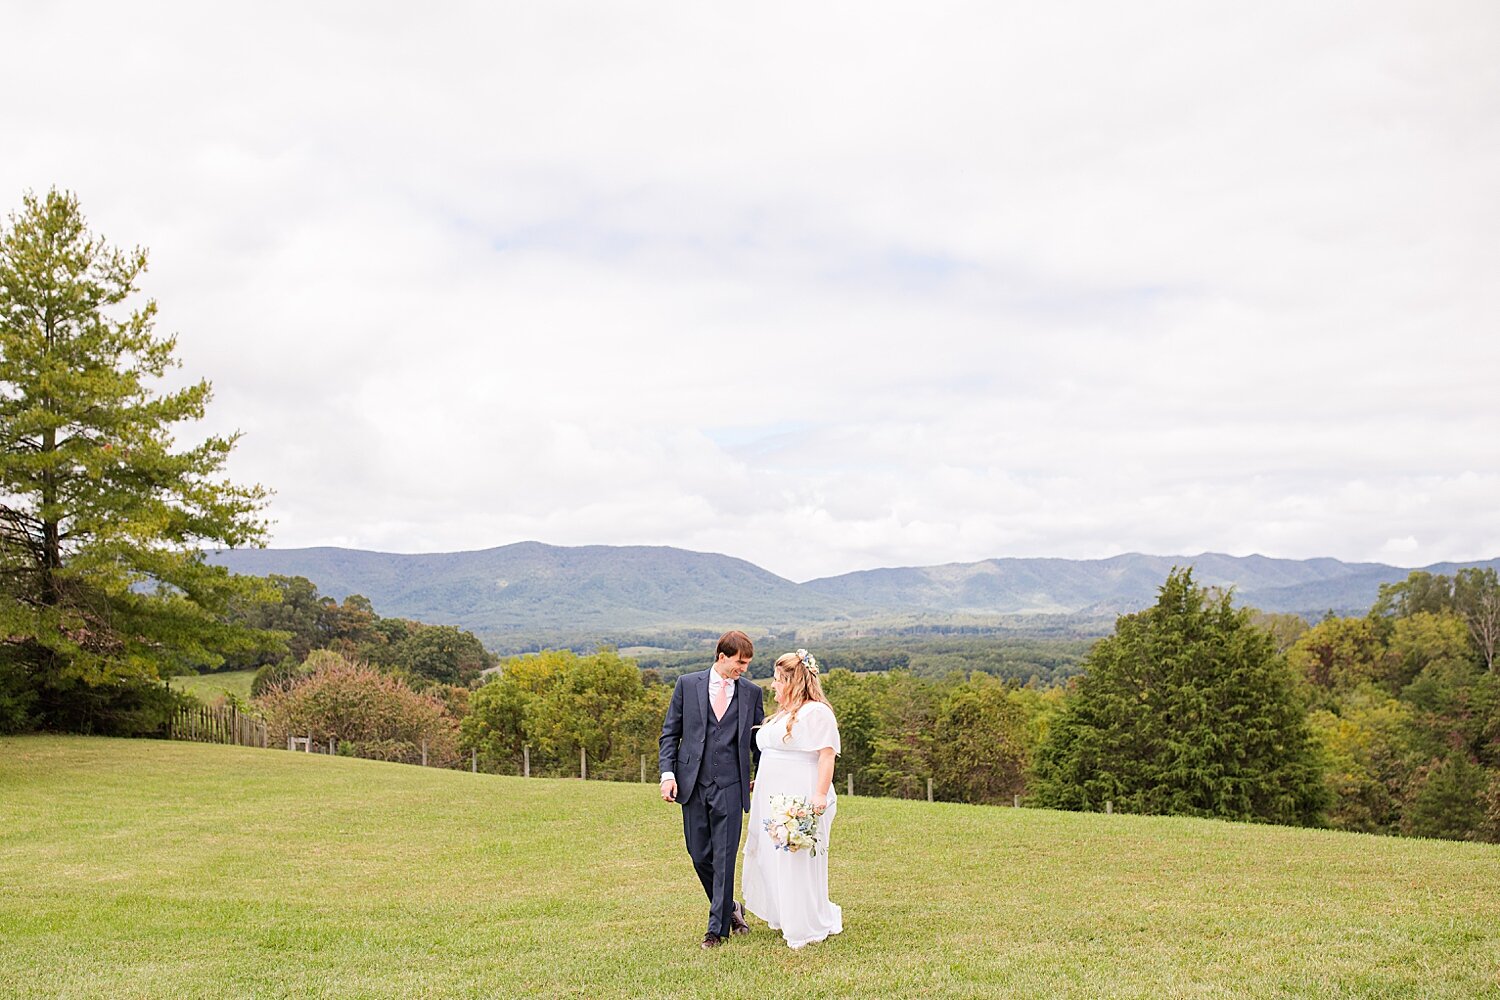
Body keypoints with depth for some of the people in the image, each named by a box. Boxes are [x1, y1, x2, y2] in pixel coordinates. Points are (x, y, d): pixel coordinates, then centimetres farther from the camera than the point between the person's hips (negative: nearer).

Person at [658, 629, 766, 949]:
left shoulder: (751, 692, 5)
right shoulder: (687, 684, 3)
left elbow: (757, 739, 12)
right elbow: (670, 733, 5)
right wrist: (668, 773, -4)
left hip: (730, 787, -1)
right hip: (693, 784, 1)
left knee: (724, 858, -3)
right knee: (700, 856, 7)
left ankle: (718, 928, 6)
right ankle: (730, 908, 30)